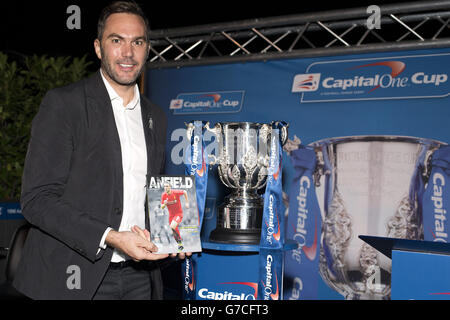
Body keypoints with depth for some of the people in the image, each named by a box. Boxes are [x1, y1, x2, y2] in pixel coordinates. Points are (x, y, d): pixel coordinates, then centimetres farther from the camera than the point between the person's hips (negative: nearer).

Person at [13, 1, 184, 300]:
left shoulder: (156, 117, 12)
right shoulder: (63, 103, -6)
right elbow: (37, 199, -12)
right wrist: (110, 238, -20)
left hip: (139, 276, 5)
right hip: (76, 277, -5)